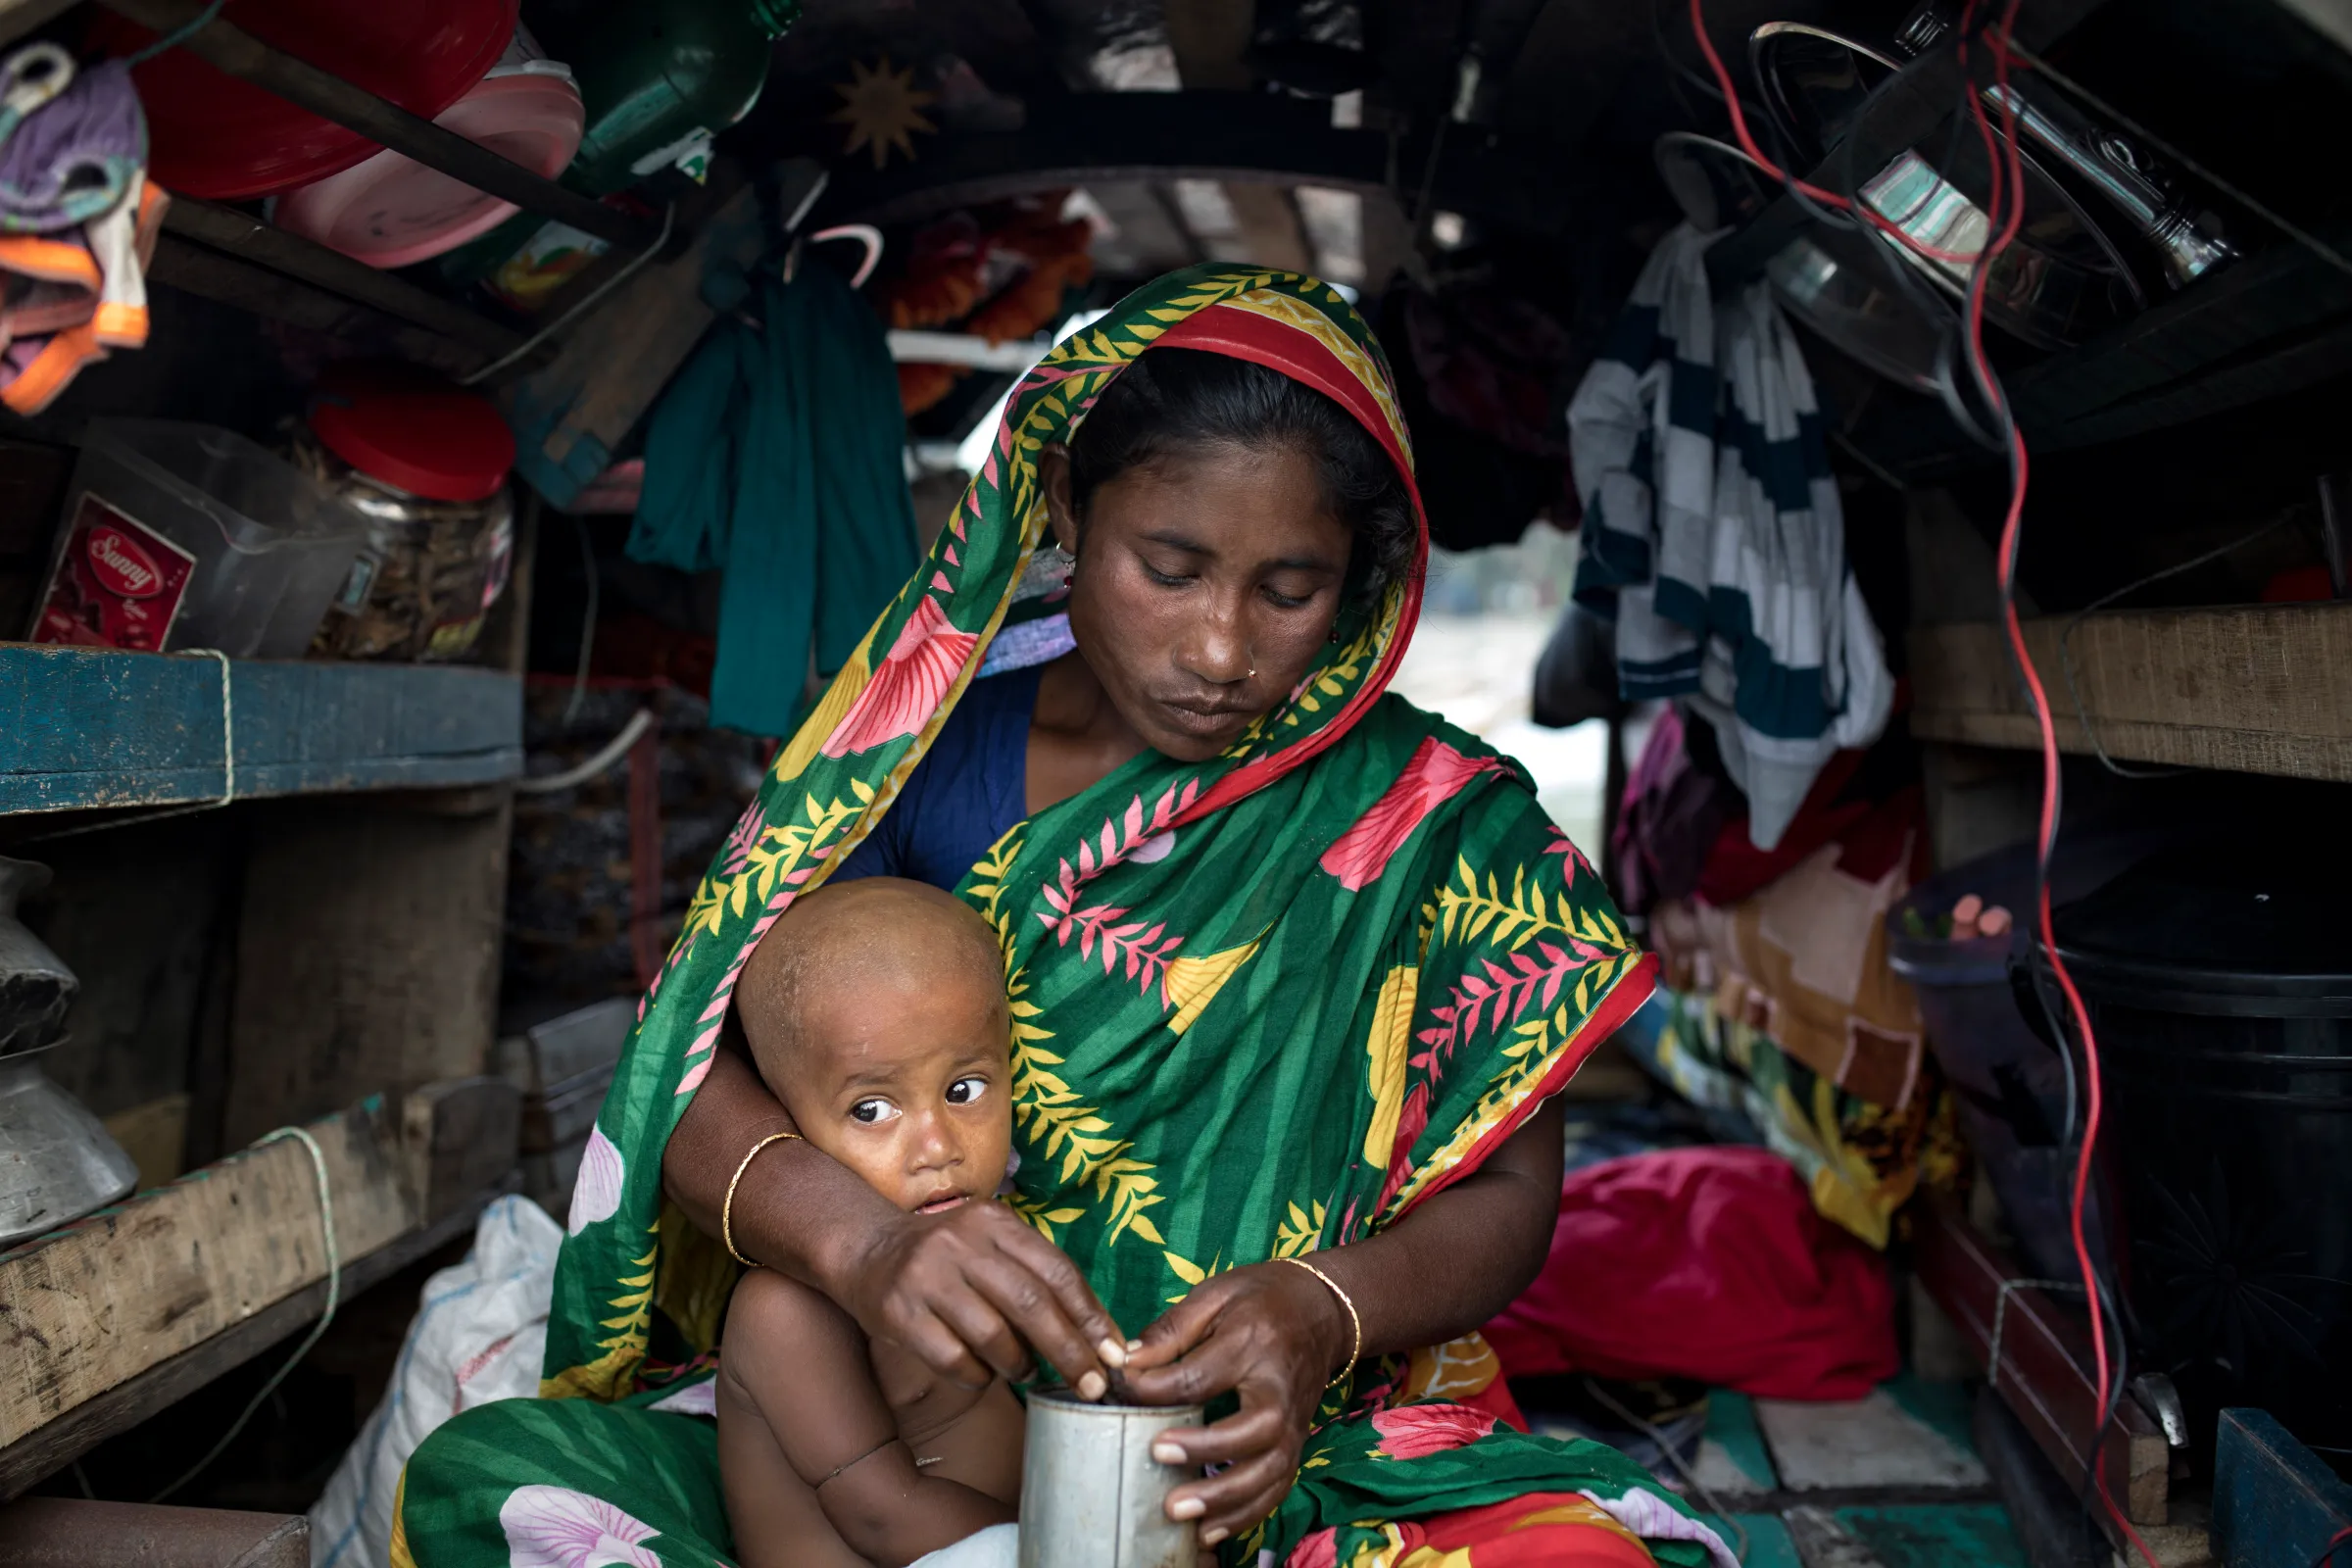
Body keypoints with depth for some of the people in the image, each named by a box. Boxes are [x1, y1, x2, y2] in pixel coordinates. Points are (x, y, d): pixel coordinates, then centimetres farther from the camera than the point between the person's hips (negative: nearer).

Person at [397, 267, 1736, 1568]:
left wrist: (1322, 1311, -23)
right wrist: (860, 1239, -28)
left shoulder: (1435, 824, -2)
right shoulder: (923, 752, 0)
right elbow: (689, 1074, -6)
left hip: (1310, 1445, -1)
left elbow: (1506, 1194, 0)